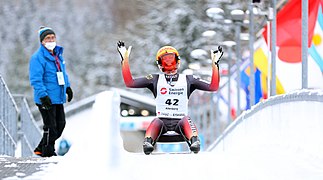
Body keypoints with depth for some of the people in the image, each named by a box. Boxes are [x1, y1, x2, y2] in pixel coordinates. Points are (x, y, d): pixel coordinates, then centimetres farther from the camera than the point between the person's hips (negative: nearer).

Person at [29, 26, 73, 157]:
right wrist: (43, 96, -24)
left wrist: (67, 87, 24)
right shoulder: (38, 57, -14)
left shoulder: (58, 55, 13)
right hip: (46, 99, -9)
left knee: (60, 124, 12)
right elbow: (36, 79, -19)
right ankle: (48, 152, 11)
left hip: (58, 98, 9)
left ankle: (41, 149, 24)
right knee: (50, 127, -4)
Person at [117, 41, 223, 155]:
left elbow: (213, 87, 10)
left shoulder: (188, 80, 17)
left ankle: (194, 141, -56)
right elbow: (129, 83, 9)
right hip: (162, 120, 0)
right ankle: (147, 142, -56)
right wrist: (125, 59, 3)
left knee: (186, 120, -32)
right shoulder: (155, 80, 16)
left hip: (180, 121, 0)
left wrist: (214, 64, 3)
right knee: (156, 122, -32)